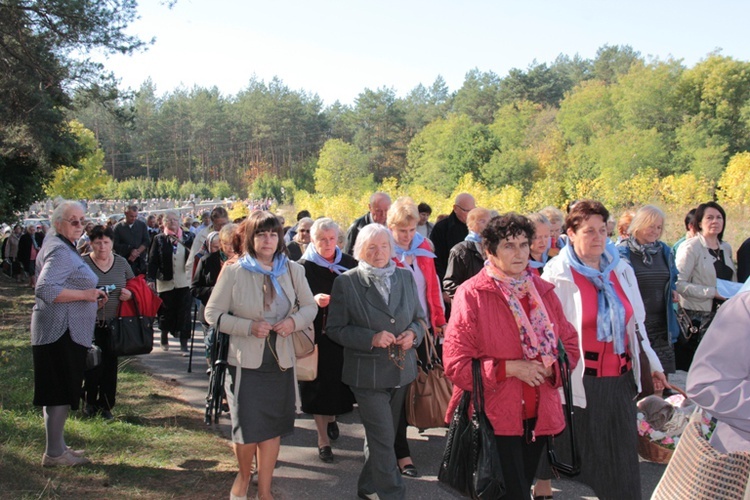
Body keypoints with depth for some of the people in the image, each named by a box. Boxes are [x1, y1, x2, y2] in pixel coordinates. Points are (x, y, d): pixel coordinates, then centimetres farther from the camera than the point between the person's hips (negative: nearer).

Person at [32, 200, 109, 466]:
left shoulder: (62, 248, 18)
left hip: (65, 331, 11)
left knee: (58, 392, 16)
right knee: (61, 394, -5)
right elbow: (45, 289, -27)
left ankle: (57, 447, 24)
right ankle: (54, 453, 3)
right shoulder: (60, 251, -15)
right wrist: (85, 295, -21)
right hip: (61, 331, -11)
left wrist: (91, 295, 13)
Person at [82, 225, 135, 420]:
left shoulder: (122, 263, 6)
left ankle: (105, 405, 22)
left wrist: (130, 294, -5)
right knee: (94, 365, -4)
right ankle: (89, 401, 20)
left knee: (110, 366, 7)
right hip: (90, 324, -3)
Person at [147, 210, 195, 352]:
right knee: (166, 311, 11)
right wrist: (151, 279, -10)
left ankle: (184, 342, 2)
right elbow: (153, 260, -2)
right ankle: (164, 339, 32)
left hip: (184, 281, 0)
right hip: (166, 281, 0)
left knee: (184, 312, -3)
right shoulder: (159, 239, 1)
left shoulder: (187, 237, 4)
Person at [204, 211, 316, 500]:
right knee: (248, 429, 0)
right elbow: (213, 313, -6)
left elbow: (310, 306, 9)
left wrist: (294, 321, -13)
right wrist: (249, 327, -18)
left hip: (281, 361, 3)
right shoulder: (233, 272, -7)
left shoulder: (292, 270, 1)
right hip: (246, 362, -3)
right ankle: (244, 476, 31)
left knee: (273, 428, 11)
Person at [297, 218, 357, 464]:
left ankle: (332, 417, 39)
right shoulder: (304, 267, -3)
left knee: (339, 382, 8)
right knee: (319, 385, 1)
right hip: (316, 335, -2)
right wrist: (314, 301, -23)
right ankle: (323, 439, 13)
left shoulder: (349, 264, 5)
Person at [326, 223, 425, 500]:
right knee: (383, 438, -6)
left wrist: (412, 334, -8)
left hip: (401, 370, 5)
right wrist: (372, 338, -20)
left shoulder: (406, 277, 7)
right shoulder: (346, 282, -6)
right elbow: (335, 329, -7)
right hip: (367, 373, -5)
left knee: (380, 435, 18)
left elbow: (419, 317, 14)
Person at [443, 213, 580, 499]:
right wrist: (510, 368, -20)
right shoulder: (471, 295, -10)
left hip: (538, 416, 6)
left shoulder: (544, 292, 6)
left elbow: (570, 345, 12)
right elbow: (456, 364, -13)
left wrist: (548, 368, -9)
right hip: (495, 419, -5)